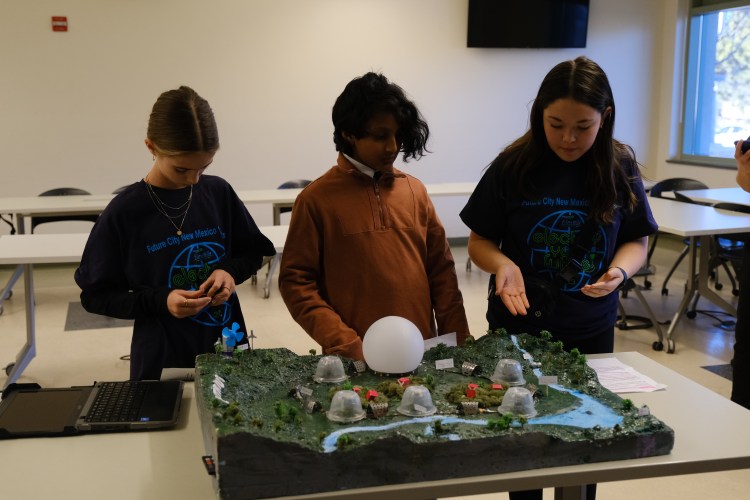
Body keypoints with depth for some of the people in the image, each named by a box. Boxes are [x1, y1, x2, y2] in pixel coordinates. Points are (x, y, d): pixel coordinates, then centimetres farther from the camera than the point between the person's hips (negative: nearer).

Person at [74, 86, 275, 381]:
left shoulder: (219, 193, -3)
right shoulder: (123, 212, -12)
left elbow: (254, 253, 9)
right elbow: (95, 296, -6)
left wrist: (230, 271, -12)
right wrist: (159, 301, -20)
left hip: (228, 349, 3)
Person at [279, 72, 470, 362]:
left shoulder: (415, 191, 6)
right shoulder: (316, 199, -6)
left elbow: (441, 270, 8)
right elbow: (296, 281, -7)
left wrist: (458, 340, 2)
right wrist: (347, 345, -15)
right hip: (357, 360, -4)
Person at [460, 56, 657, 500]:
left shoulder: (620, 168, -6)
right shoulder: (513, 166, -12)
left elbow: (636, 240, 2)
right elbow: (479, 241, -4)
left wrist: (619, 270, -19)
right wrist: (503, 264, -25)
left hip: (591, 330, 2)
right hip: (519, 326, -1)